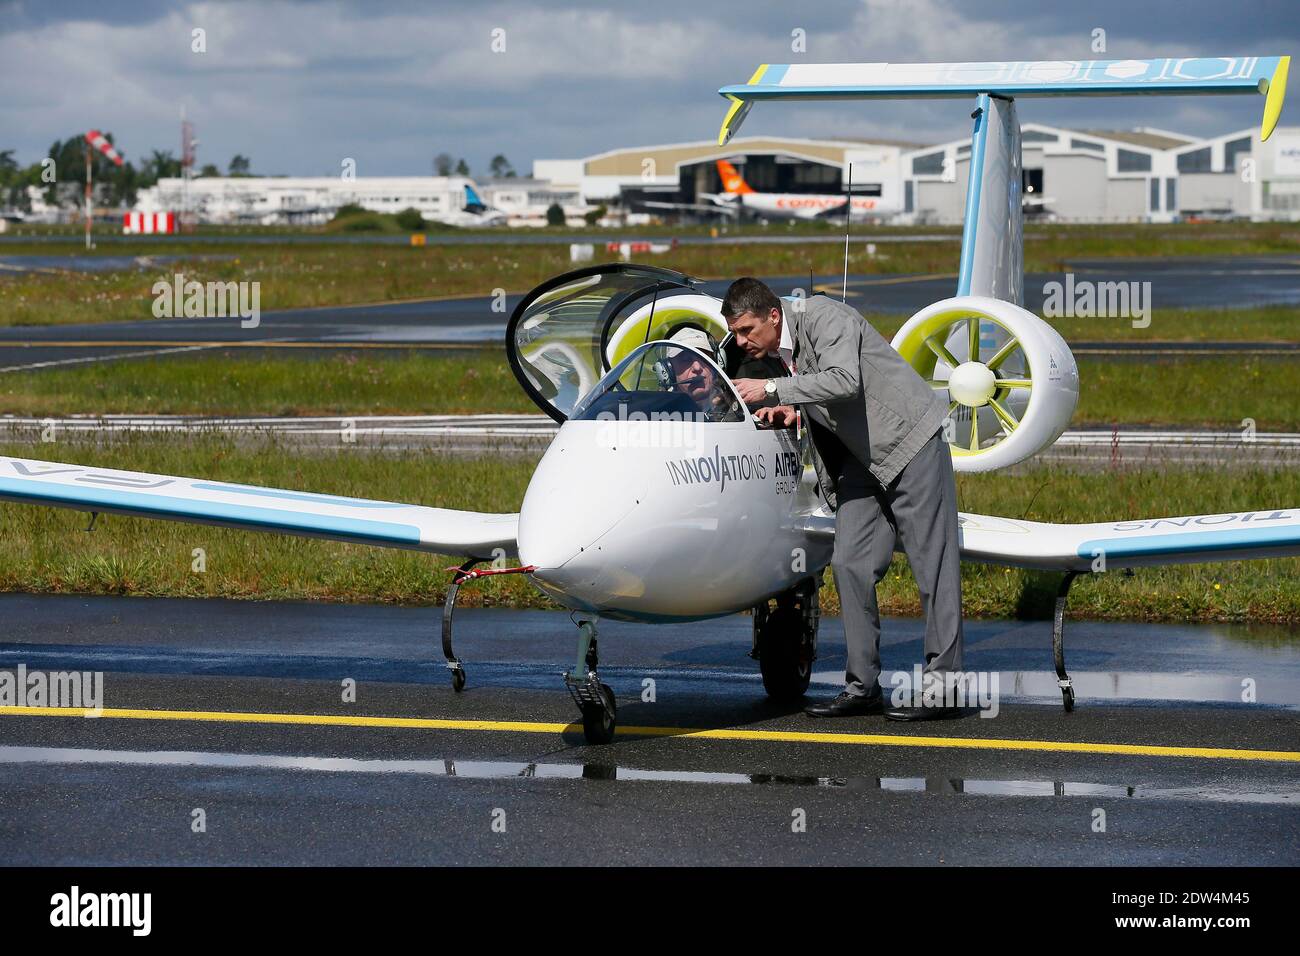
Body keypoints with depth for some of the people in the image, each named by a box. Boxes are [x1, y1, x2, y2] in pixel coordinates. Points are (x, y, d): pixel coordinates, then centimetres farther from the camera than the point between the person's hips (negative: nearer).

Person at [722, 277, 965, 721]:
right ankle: (862, 686, 5)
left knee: (932, 564, -5)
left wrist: (773, 390, -31)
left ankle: (943, 683, -4)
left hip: (909, 440, -9)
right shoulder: (771, 351, 5)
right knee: (850, 564, 1)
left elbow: (844, 381, -35)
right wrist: (789, 409, -3)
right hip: (862, 456, 9)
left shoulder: (822, 316, -19)